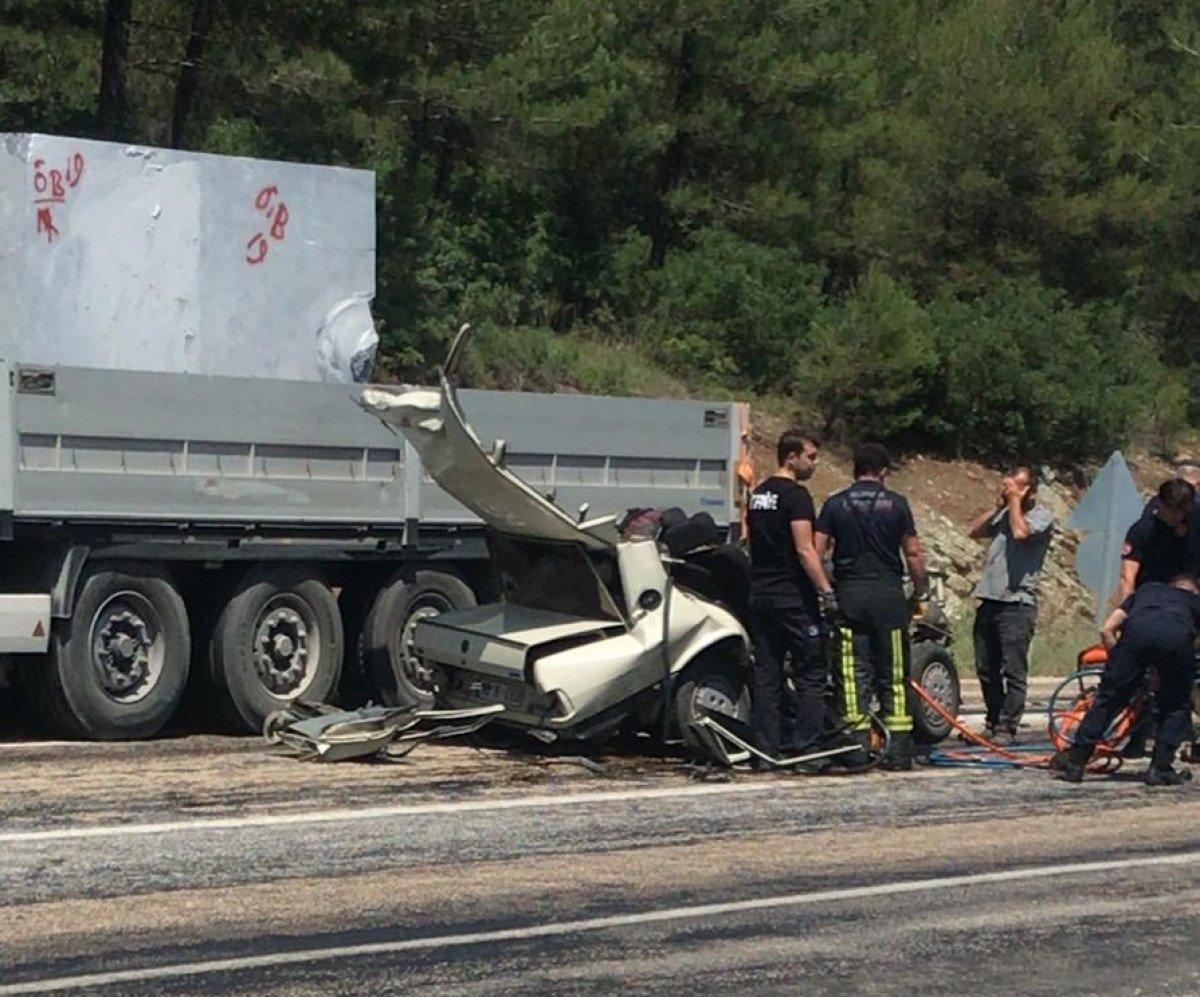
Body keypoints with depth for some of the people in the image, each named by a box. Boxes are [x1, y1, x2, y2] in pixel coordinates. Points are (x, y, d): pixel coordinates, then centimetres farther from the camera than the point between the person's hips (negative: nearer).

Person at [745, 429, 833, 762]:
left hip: (759, 594, 8)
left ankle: (766, 747, 6)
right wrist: (827, 590, -19)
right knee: (810, 672, -3)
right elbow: (805, 550, -19)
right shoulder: (796, 495, -12)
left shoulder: (758, 495, 15)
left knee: (766, 673, 7)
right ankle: (808, 745, -7)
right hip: (793, 596, -8)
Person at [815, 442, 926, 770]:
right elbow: (913, 553, 0)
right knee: (893, 675, 5)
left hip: (848, 596, 1)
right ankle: (899, 751, 3)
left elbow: (816, 551, 0)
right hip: (888, 595, 0)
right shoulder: (896, 503, 1)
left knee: (853, 675, 3)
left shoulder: (835, 505, 3)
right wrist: (919, 592, 11)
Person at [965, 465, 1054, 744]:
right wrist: (998, 504, 7)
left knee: (1013, 672, -6)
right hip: (989, 600, 7)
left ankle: (1007, 729, -4)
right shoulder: (1004, 514, 18)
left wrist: (1015, 501, -8)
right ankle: (992, 724, 20)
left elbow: (1020, 531, -20)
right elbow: (974, 530, 11)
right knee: (986, 669, 11)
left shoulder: (1041, 517, -2)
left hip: (1017, 603, -7)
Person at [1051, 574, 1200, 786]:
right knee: (1177, 707, 19)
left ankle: (1075, 761, 14)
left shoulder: (1147, 589, 40)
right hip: (1177, 639, -1)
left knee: (1108, 699, 12)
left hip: (1137, 631, 1)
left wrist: (1120, 663, 40)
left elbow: (1106, 630, 31)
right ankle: (1160, 767, 11)